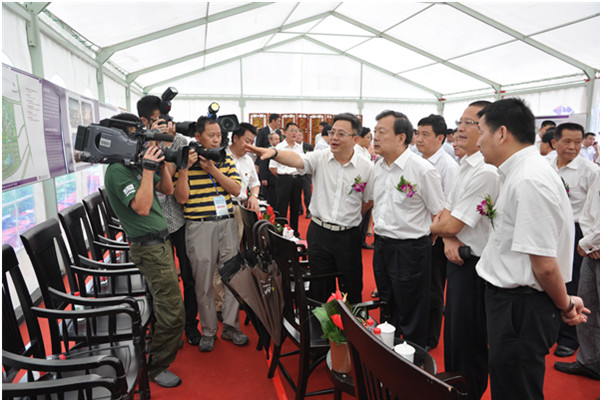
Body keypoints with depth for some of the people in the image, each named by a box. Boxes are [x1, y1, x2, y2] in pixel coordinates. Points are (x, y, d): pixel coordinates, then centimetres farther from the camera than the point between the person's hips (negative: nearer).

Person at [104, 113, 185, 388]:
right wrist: (148, 169, -26)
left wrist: (161, 163, 1)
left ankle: (164, 342, 38)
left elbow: (167, 189, 14)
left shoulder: (136, 164, 11)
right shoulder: (117, 171, -16)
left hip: (160, 242, 9)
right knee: (173, 312, -5)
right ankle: (156, 367, 12)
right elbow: (142, 207, -26)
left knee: (163, 302, 20)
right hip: (150, 248, -9)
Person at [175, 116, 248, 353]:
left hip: (227, 223, 3)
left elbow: (236, 189, -1)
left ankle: (231, 326, 23)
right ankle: (208, 330, 22)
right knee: (203, 282, 5)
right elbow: (181, 197, -8)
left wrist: (213, 169, -10)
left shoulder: (226, 159, 10)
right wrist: (182, 168, -16)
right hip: (199, 226, -3)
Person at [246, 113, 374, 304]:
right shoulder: (320, 158, -4)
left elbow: (368, 201, 9)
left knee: (352, 289, 11)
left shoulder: (366, 168, -4)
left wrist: (349, 217, 7)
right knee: (320, 288, 15)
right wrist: (273, 152, -42)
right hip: (318, 233, 1)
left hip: (348, 236, 0)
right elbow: (296, 159, -24)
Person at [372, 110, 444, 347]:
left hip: (410, 250, -7)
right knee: (387, 310, 22)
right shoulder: (378, 169, 6)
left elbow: (440, 214, -11)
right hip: (381, 246, 7)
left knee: (411, 318, 7)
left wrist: (421, 244, -7)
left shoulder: (422, 170, -16)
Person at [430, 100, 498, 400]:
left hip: (474, 266, -10)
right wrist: (449, 239, -9)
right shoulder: (465, 166, 9)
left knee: (468, 342, 7)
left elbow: (450, 225, -22)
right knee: (453, 333, 23)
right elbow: (446, 213, 9)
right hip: (459, 260, 10)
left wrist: (433, 227, -2)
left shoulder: (486, 172, -23)